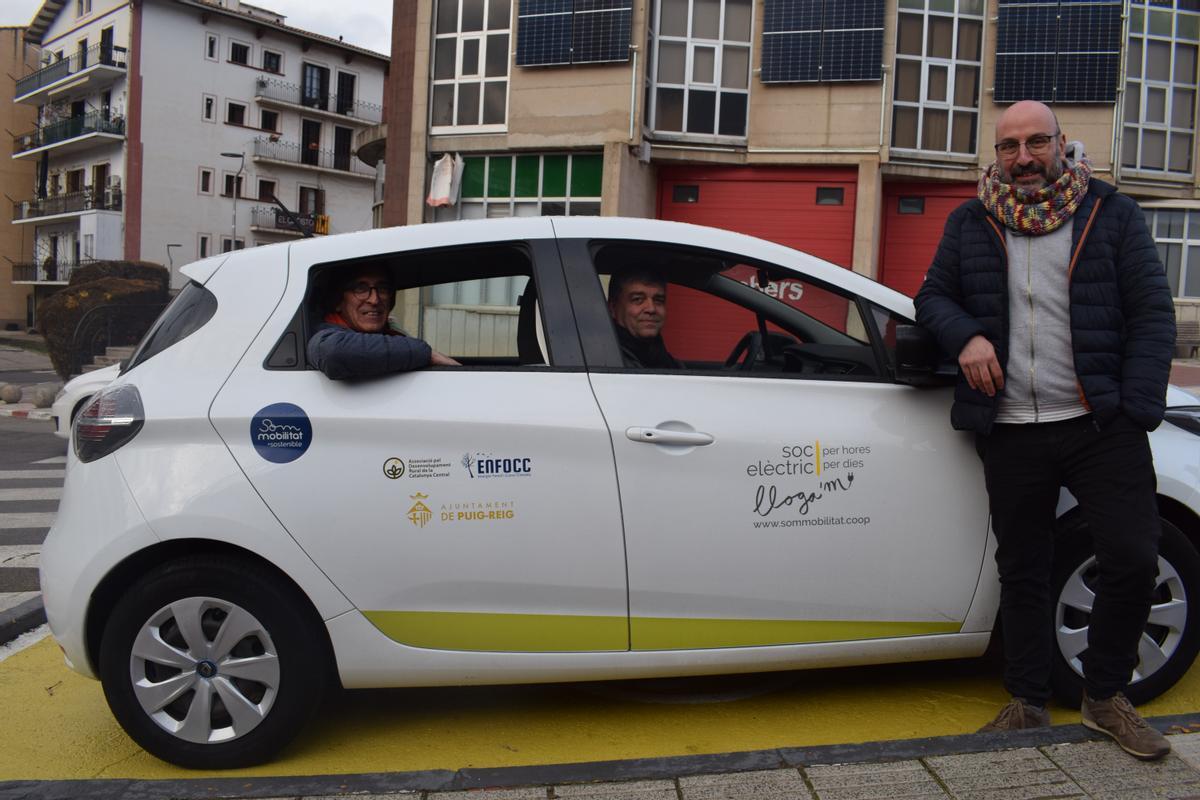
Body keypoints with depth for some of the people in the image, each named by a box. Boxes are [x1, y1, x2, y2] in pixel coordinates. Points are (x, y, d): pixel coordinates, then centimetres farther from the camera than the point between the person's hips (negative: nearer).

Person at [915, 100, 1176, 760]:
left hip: (1100, 425, -1)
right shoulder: (970, 224, 9)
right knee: (1022, 570, 9)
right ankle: (1028, 704, 24)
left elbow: (1153, 314, 2)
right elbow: (932, 296, 13)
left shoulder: (1111, 215, 5)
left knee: (1132, 559, -3)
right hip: (1011, 432, 1)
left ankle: (1105, 696, 20)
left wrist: (1137, 408, -9)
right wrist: (966, 336, -10)